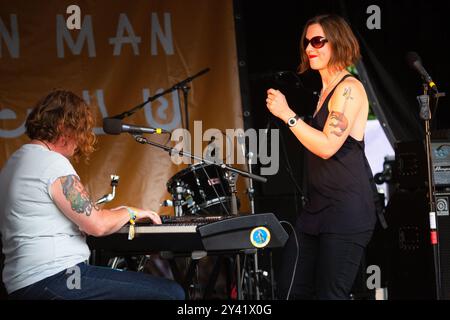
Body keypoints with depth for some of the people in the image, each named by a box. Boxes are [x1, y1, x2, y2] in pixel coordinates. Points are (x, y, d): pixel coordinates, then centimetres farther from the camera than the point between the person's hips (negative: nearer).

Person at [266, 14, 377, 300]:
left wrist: (288, 114, -14)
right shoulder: (325, 90, 18)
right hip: (318, 204, 10)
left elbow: (327, 146, -18)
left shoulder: (349, 88, -10)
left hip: (347, 209, -10)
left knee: (330, 294, -8)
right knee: (292, 289, 9)